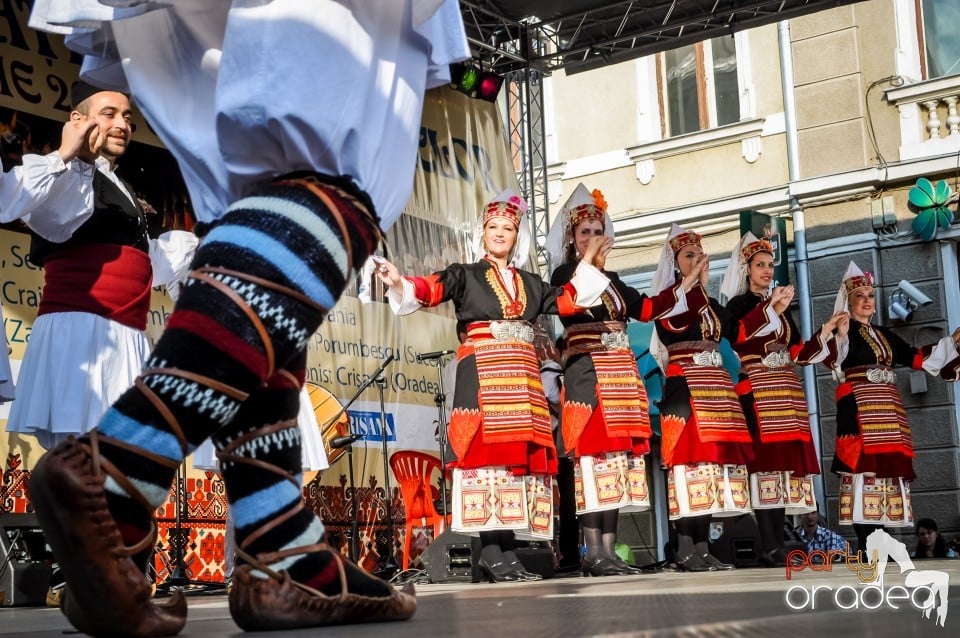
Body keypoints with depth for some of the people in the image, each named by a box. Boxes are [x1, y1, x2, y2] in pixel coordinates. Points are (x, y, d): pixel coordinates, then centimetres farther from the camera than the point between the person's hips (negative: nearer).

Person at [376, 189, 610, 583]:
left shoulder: (530, 283, 23)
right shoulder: (465, 275, 9)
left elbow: (567, 301, 21)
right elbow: (429, 289, -6)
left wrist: (587, 261, 26)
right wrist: (399, 283, -26)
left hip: (523, 376, 5)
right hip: (482, 372, -5)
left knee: (521, 453, -2)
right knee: (489, 449, -15)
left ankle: (503, 552, -1)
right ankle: (492, 554, -16)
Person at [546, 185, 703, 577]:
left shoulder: (611, 279, 22)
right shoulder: (565, 274, 3)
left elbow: (646, 309, 18)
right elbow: (570, 304, -16)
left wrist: (684, 286, 13)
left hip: (622, 374, 7)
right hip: (587, 371, -7)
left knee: (618, 454, 2)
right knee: (594, 453, -14)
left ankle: (608, 550, 4)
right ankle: (593, 552, -15)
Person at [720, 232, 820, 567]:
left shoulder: (781, 304, 21)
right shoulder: (738, 304, 4)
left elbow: (796, 347, 13)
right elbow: (740, 343, -14)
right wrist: (772, 310, -15)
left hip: (788, 389, 6)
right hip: (757, 390, -6)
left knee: (786, 461, 1)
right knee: (764, 459, -14)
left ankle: (778, 543, 2)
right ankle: (769, 546, -18)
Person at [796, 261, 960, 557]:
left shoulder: (884, 334, 22)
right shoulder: (841, 331, 0)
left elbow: (915, 357, 26)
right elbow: (827, 358, -19)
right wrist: (835, 334, -34)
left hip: (888, 410, 8)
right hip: (858, 410, -8)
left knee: (887, 468, 3)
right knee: (863, 466, -14)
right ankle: (865, 546, -15)